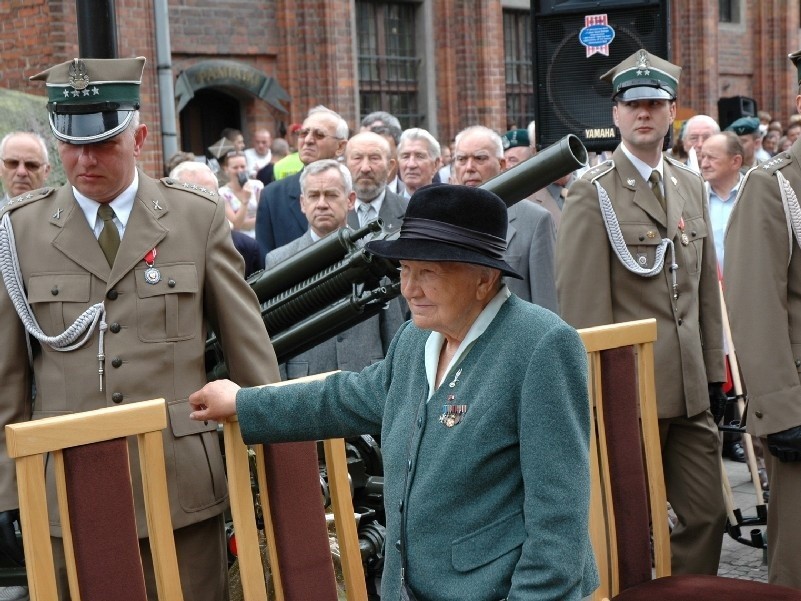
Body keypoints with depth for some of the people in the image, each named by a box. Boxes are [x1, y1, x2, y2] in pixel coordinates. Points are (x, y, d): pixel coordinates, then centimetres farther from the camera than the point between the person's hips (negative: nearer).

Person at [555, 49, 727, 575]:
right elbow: (582, 304, -11)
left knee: (708, 515, 9)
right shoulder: (593, 194, -8)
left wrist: (714, 372, 12)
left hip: (692, 391, 6)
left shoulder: (692, 187, 12)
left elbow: (707, 288, 15)